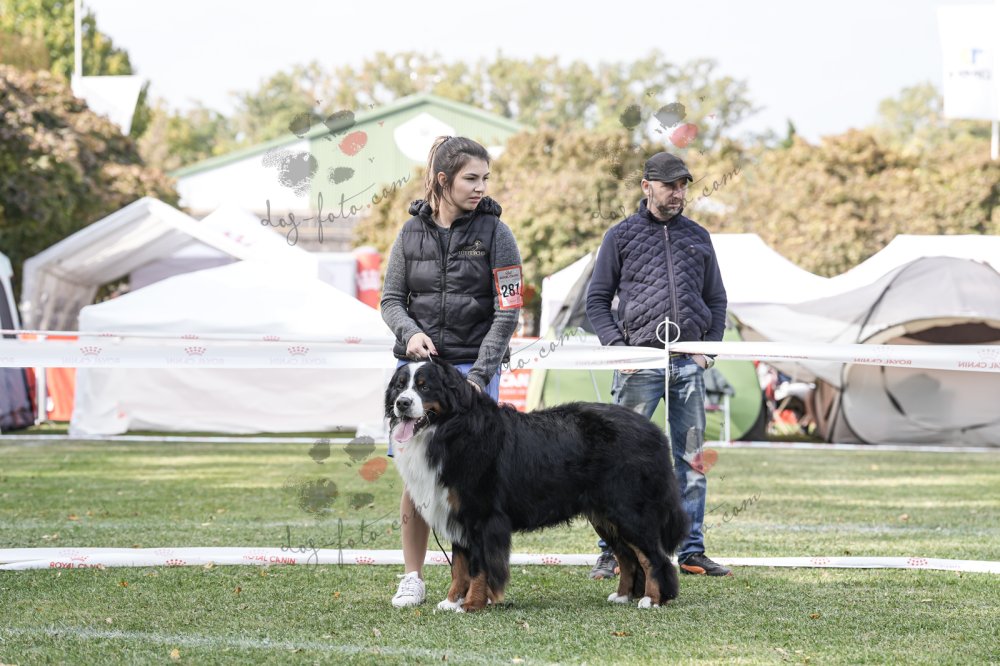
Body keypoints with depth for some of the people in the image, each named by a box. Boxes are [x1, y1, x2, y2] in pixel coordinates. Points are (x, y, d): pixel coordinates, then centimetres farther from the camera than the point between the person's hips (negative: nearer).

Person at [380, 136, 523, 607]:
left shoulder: (494, 233, -2)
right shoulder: (413, 232, 5)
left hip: (474, 367, -2)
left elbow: (507, 312, -5)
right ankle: (413, 578, 8)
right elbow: (391, 299, 11)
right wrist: (410, 332, -11)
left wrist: (479, 375, -12)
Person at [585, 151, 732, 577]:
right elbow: (597, 300, 6)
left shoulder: (698, 237, 16)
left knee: (692, 461, 5)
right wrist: (618, 346, -6)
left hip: (689, 366, 3)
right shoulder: (621, 235, 6)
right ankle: (613, 551, 0)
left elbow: (716, 300, 20)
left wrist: (709, 349, 7)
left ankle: (691, 551, 11)